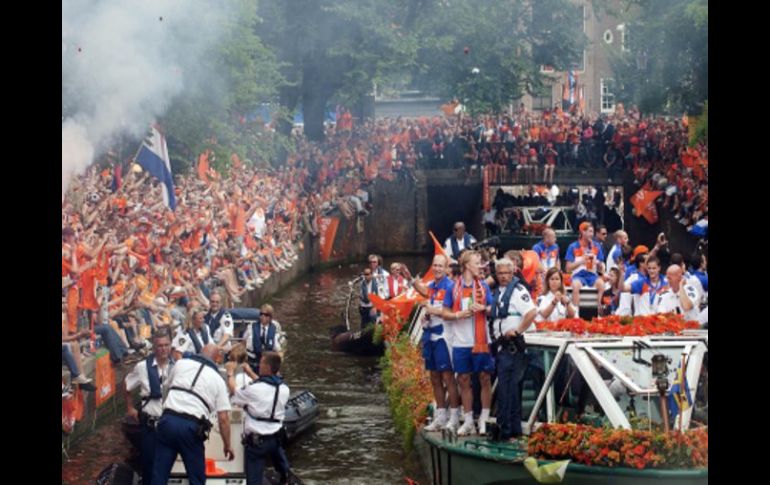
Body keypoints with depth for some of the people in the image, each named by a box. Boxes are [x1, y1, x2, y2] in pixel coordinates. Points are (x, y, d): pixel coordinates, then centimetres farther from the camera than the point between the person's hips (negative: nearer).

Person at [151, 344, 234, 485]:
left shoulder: (181, 363, 13)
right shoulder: (218, 379, 9)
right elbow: (223, 418, 4)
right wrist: (227, 445, 14)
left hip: (167, 420, 2)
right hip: (191, 427, -2)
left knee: (159, 474, 7)